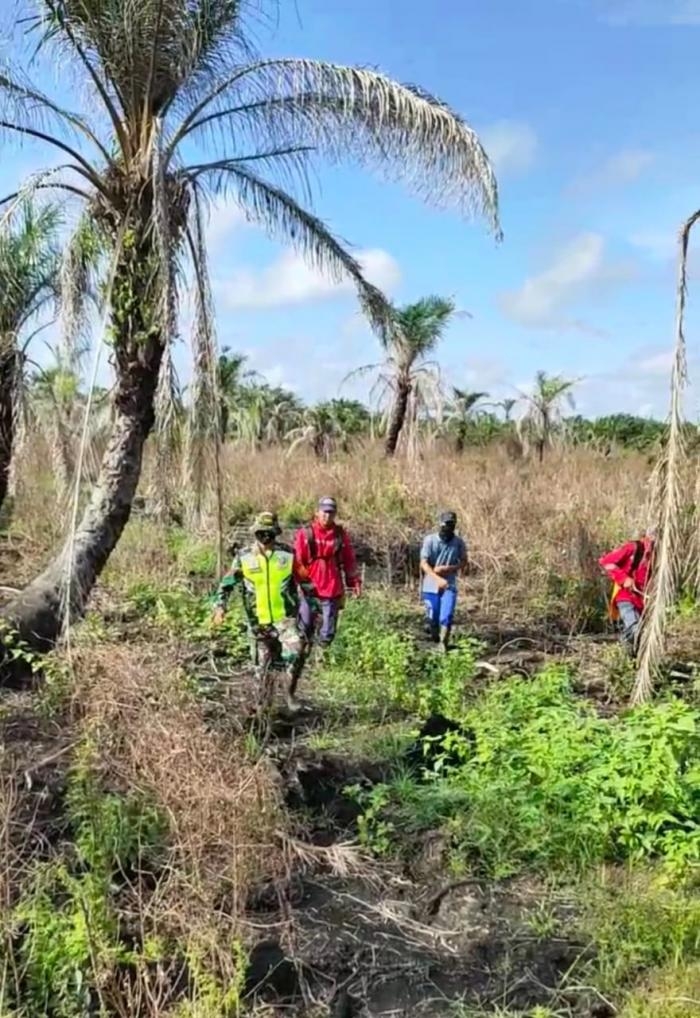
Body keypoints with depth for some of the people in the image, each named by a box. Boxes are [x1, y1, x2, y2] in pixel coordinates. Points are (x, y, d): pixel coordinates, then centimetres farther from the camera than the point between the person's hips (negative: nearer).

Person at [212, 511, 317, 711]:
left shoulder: (288, 554, -3)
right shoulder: (244, 557, -2)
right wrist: (220, 605, -9)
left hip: (285, 617, -1)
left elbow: (304, 582, 6)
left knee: (297, 651, -23)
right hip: (258, 622, 1)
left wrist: (313, 609, 6)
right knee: (263, 667, 11)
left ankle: (291, 692, -2)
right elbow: (227, 583, 5)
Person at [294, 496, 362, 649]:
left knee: (327, 634, 8)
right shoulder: (305, 533, -4)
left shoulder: (340, 534, 4)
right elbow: (297, 560, -4)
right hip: (309, 590, -2)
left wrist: (355, 582, 10)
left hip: (332, 591, 2)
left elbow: (349, 560, 11)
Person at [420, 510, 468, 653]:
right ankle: (435, 640, 37)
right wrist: (438, 579, -28)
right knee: (433, 618, 7)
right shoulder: (429, 540, -10)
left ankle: (443, 644, 2)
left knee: (447, 616, -14)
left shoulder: (459, 542, -6)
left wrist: (447, 569, -13)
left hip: (449, 585, 0)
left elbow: (464, 562, 4)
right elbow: (424, 563, -14)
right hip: (430, 586, 0)